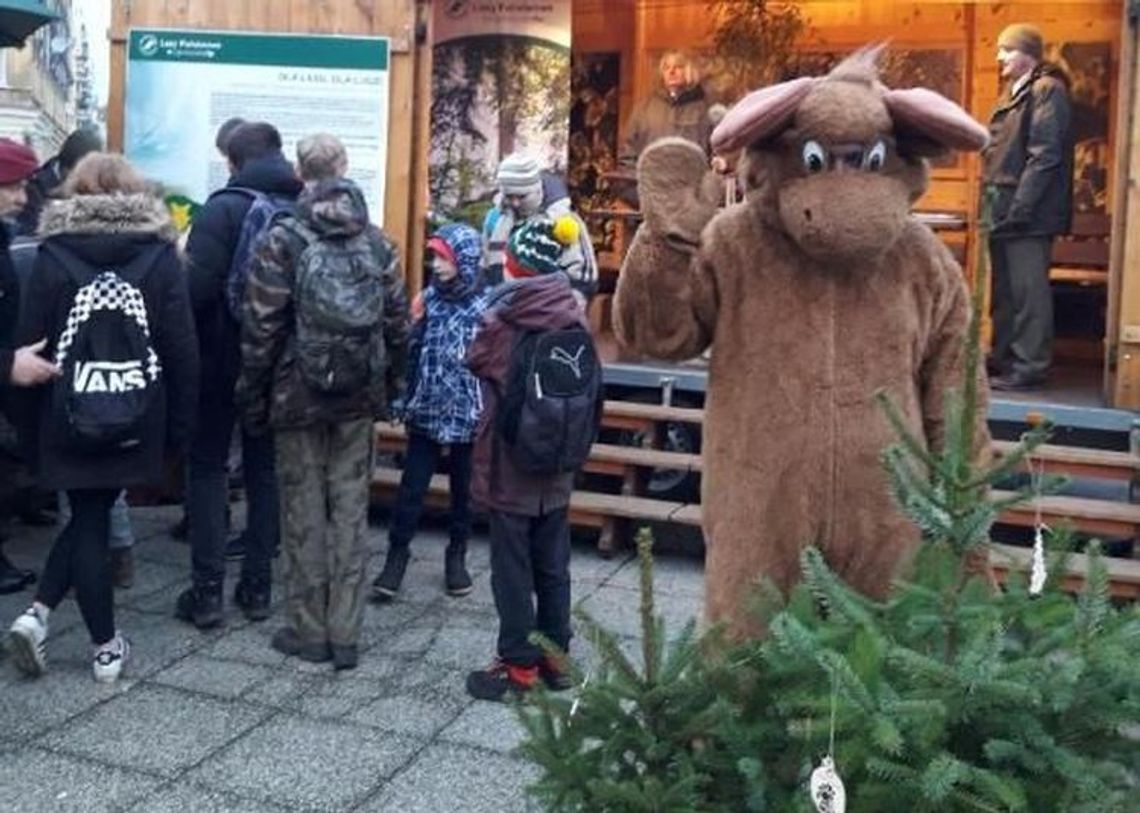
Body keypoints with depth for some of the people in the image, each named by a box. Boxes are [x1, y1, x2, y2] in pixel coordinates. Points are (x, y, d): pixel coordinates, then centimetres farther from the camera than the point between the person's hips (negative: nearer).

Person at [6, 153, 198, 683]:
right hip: (137, 420, 0)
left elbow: (30, 345, -1)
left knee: (89, 520, 16)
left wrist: (30, 421, 7)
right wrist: (179, 423, 4)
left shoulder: (53, 255, -2)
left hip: (71, 420, 0)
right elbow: (182, 349, -3)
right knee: (92, 517, 11)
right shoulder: (160, 255, -2)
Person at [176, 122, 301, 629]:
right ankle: (257, 585, 15)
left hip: (223, 358, -4)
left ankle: (207, 589, 3)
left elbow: (197, 288, -20)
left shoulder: (224, 208, -13)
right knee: (265, 468, 13)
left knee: (207, 465, 7)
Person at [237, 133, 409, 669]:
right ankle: (345, 635, 13)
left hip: (298, 395, -3)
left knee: (304, 511, 7)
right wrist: (387, 384, 15)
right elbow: (397, 323, 4)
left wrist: (252, 398, -1)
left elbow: (261, 328, -10)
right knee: (351, 510, 8)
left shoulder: (282, 240, -9)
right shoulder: (377, 242, 2)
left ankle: (309, 631, 15)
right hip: (359, 398, 3)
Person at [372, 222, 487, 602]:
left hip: (467, 415, -2)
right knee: (411, 488, 4)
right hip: (426, 412, 2)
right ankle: (397, 554, 16)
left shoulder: (487, 304, -8)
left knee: (463, 490, 13)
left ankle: (457, 555, 28)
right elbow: (412, 351, 9)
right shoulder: (429, 297, 1)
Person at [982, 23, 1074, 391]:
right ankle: (1003, 358, 23)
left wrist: (1019, 208, -21)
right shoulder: (1015, 93, 20)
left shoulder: (1047, 90, -10)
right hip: (1004, 209, 10)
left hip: (1027, 213, -10)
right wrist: (995, 204, 15)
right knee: (1005, 291, 14)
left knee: (1028, 291, -6)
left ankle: (1029, 366, -1)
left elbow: (1044, 156, -18)